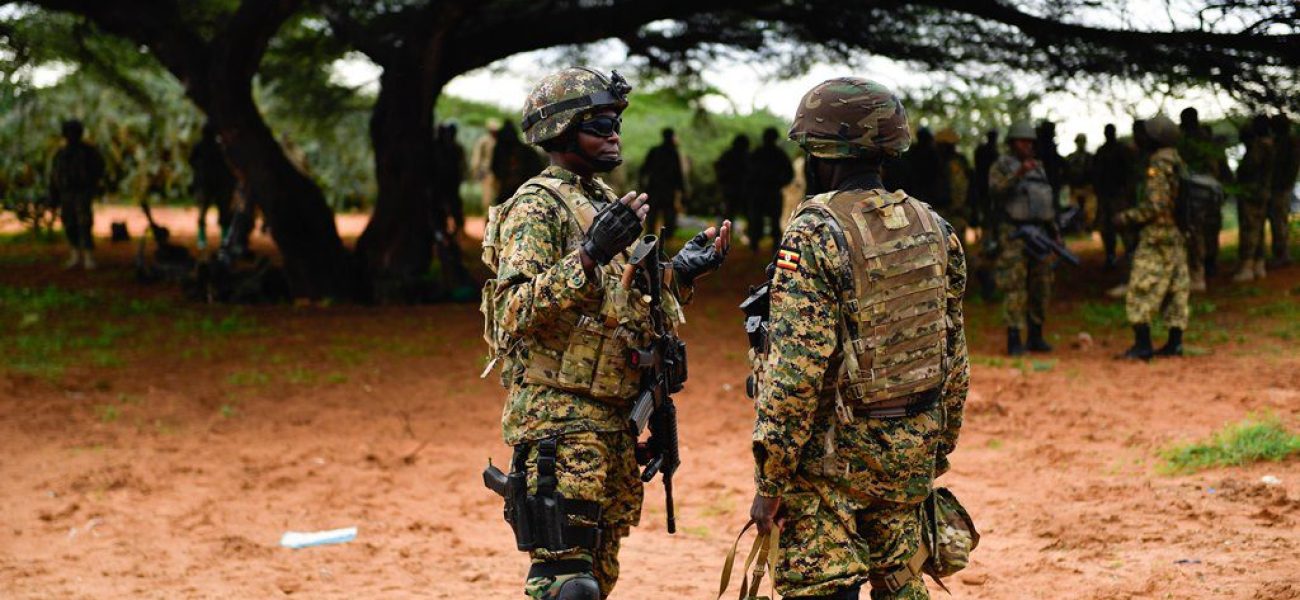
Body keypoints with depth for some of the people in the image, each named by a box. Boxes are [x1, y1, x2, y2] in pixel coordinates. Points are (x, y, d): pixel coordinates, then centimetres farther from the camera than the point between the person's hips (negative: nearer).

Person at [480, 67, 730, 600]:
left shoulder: (605, 203, 18)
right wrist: (589, 257, -32)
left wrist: (680, 274, 10)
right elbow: (516, 311, -22)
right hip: (559, 416, -9)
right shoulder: (537, 205, -10)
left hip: (612, 416, 9)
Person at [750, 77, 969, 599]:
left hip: (833, 456, -7)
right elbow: (955, 352, 11)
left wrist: (769, 480, -15)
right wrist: (943, 441, 22)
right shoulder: (933, 228, 5)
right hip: (912, 448, 7)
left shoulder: (816, 234, -16)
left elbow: (796, 369, -20)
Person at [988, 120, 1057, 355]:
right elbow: (996, 190, -21)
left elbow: (1048, 204, 22)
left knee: (1041, 287, 7)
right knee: (1015, 287, -10)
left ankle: (1035, 337, 16)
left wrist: (1055, 233, 17)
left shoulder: (1038, 168, 18)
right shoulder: (1001, 166, -1)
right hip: (1012, 235, -6)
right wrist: (1018, 174, -33)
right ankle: (1014, 340, -10)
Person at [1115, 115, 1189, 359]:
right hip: (1178, 236, 9)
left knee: (1141, 292, -6)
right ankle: (1175, 343, 13)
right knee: (1177, 289, 10)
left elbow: (1155, 205, -22)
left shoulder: (1159, 166, -17)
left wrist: (1127, 217, -11)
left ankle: (1142, 345, -8)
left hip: (1157, 239, -9)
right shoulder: (1179, 163, 11)